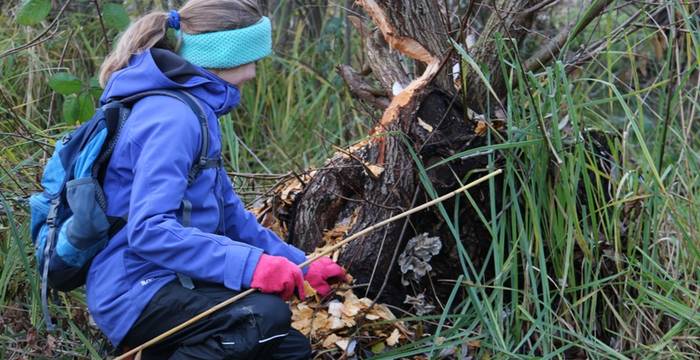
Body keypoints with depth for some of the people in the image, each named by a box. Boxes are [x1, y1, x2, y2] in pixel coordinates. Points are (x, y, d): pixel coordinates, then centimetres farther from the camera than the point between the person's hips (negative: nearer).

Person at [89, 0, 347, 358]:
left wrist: (300, 266, 17)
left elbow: (229, 213, 21)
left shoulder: (194, 110, 14)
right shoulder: (172, 119, -18)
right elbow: (149, 230, -28)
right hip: (137, 293, -10)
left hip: (163, 284, 10)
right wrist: (250, 264, -32)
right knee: (266, 316, -29)